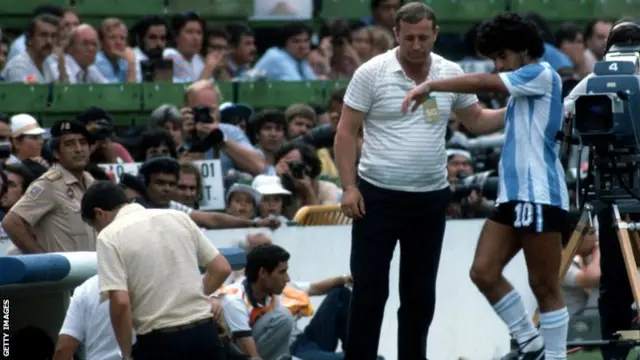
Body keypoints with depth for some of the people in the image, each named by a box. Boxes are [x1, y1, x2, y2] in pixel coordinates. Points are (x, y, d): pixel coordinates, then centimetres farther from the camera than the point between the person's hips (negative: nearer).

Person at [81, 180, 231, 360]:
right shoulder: (178, 217, 11)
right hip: (205, 333, 5)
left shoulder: (110, 236, -5)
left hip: (159, 342, -5)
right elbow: (221, 268, 12)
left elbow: (120, 302, -15)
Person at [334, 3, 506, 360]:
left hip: (431, 199, 4)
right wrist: (349, 186, -11)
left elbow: (477, 120, 15)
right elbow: (347, 132, -4)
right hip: (377, 196, -3)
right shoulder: (372, 73, -7)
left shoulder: (452, 74, 3)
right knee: (369, 289, -2)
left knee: (421, 292, 10)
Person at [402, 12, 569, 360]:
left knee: (544, 286, -5)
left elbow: (484, 83, -17)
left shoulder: (541, 75, -7)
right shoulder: (523, 89, 20)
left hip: (540, 196, -9)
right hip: (513, 194, 9)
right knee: (484, 272, 3)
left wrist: (430, 86, -17)